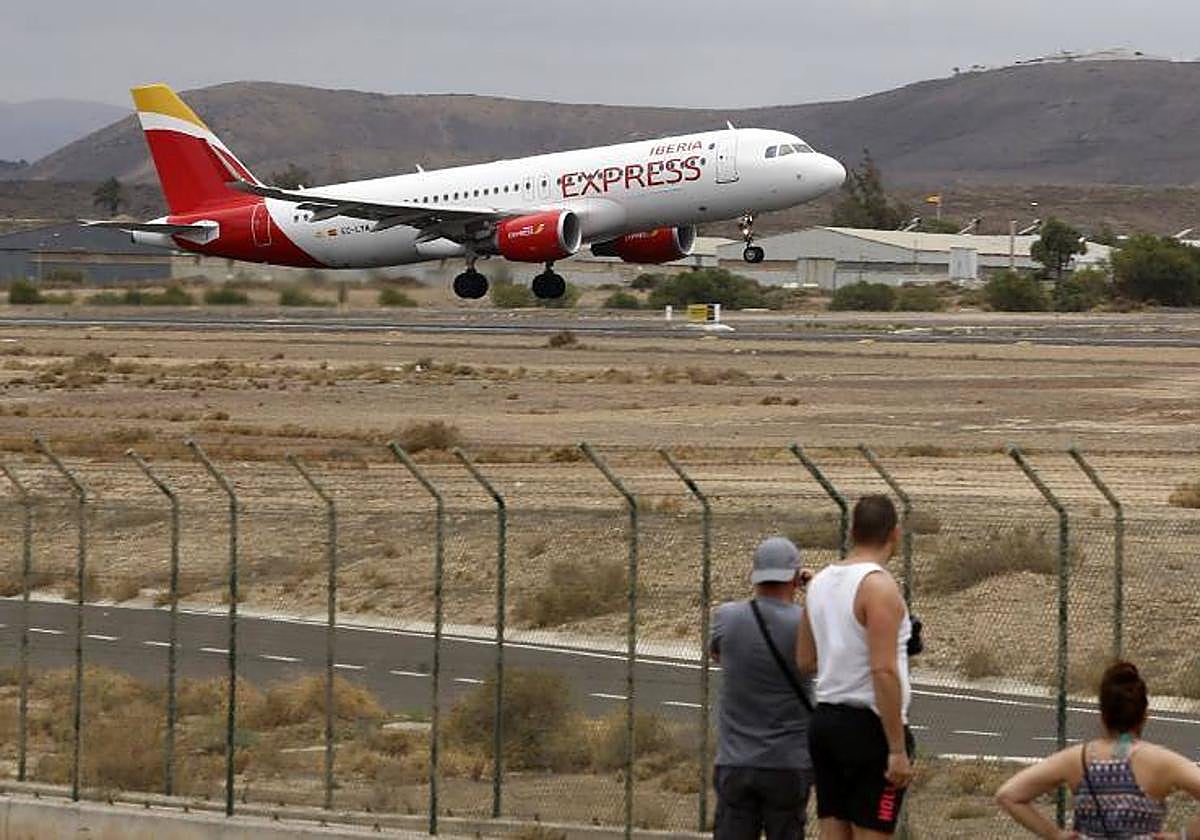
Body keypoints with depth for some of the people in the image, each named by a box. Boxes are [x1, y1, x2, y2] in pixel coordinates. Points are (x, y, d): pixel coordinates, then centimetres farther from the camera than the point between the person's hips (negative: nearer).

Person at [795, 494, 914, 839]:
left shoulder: (820, 581, 10)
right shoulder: (879, 586, -14)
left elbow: (804, 661, 16)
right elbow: (884, 671, -20)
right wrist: (898, 749, -19)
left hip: (825, 720, 8)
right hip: (868, 726, -8)